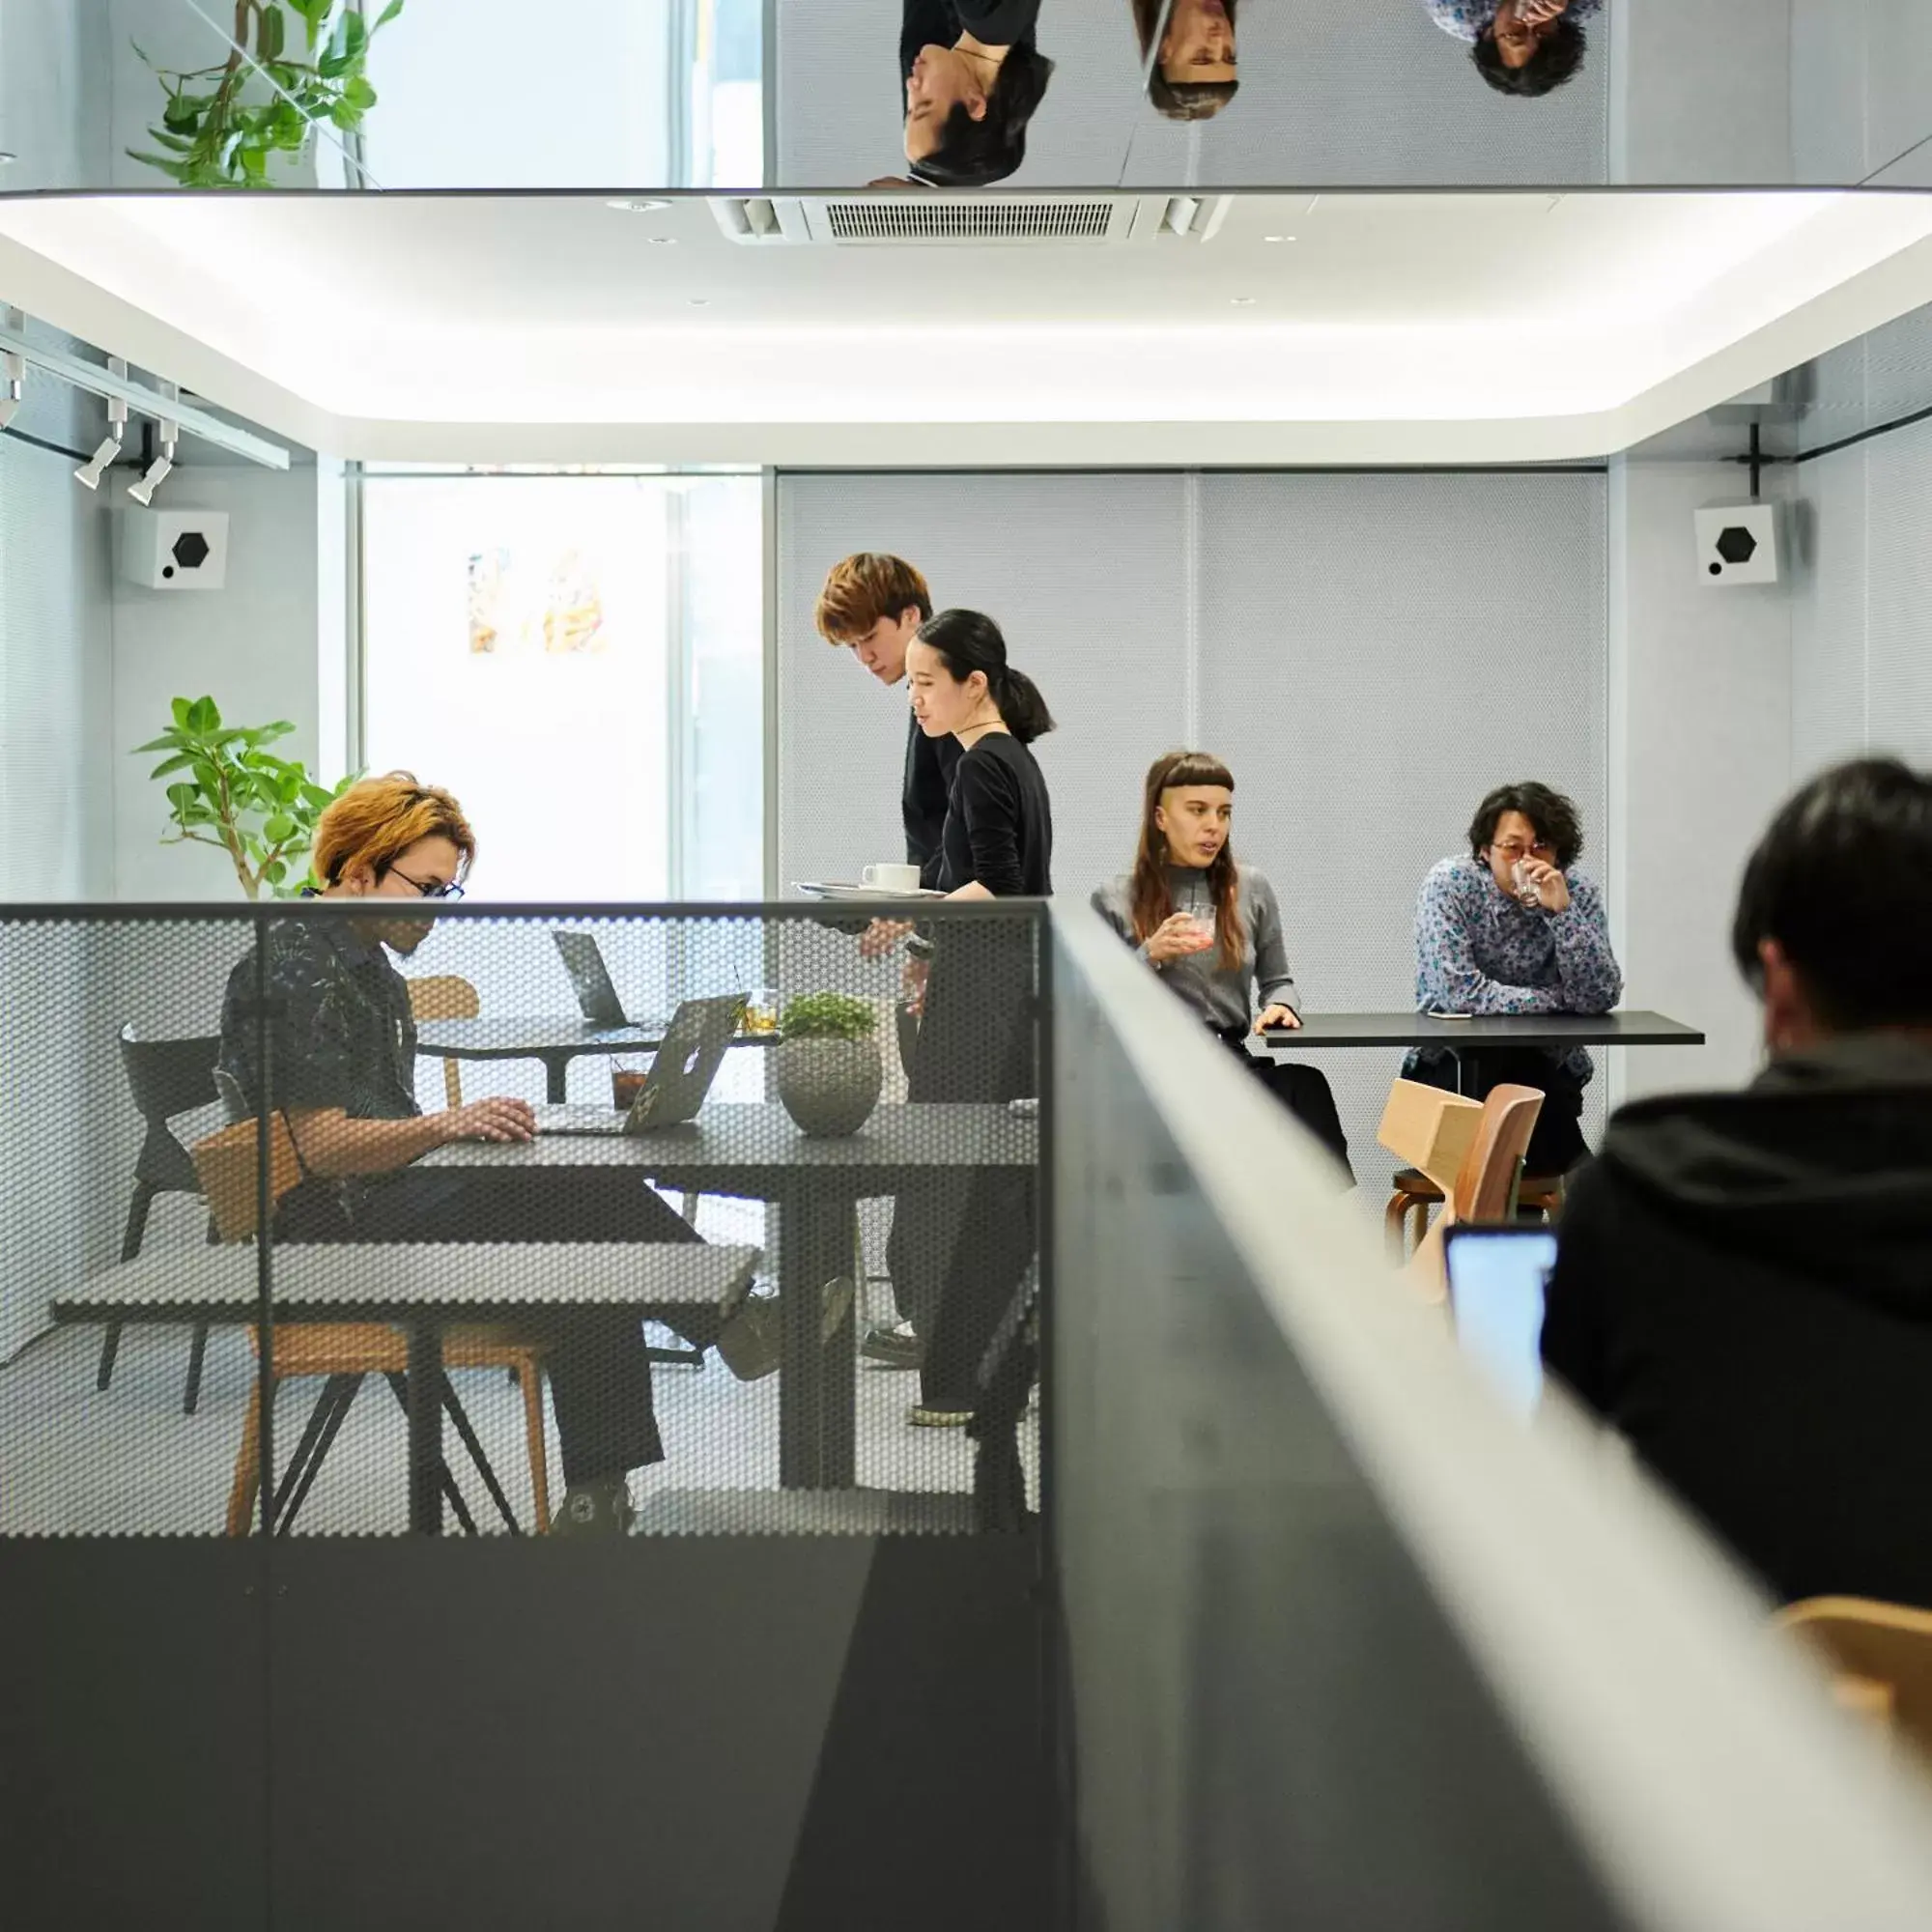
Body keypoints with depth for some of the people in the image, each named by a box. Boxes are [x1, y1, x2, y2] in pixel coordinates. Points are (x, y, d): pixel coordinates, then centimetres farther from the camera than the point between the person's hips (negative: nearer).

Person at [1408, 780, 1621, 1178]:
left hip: (1545, 1062, 1)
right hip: (1452, 1061, -1)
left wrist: (1562, 910, -26)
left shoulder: (1579, 894, -5)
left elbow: (1602, 997, -16)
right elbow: (1457, 991, -23)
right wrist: (1560, 1000, -16)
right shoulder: (1449, 884, -12)